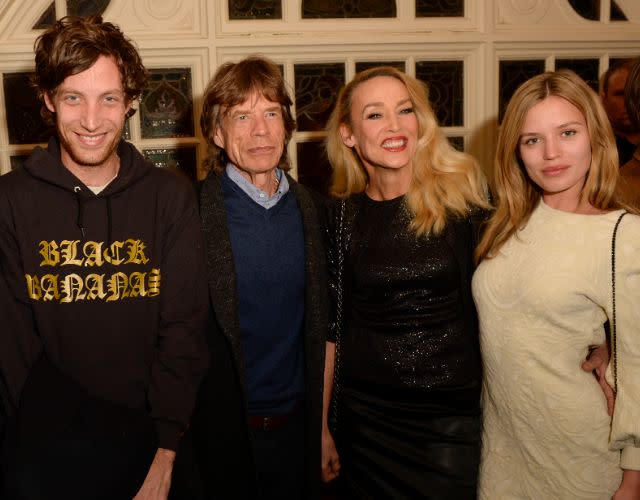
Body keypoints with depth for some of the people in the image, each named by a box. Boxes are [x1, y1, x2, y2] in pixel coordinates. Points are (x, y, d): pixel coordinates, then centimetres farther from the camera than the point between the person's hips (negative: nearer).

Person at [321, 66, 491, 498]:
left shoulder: (463, 194, -8)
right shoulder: (343, 214, -2)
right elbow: (331, 325, 3)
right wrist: (322, 426, 6)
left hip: (455, 413, -1)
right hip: (365, 414, 2)